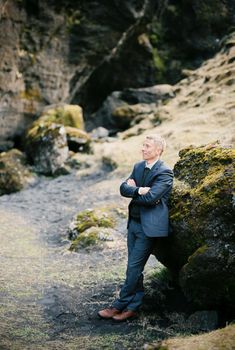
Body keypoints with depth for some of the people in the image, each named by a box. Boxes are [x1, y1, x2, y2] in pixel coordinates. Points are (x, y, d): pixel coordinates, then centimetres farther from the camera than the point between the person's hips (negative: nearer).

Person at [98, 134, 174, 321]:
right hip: (134, 222, 8)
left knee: (134, 267, -3)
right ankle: (133, 307, 21)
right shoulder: (139, 166, 11)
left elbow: (150, 197, -23)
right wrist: (138, 190, -16)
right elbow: (123, 188, 3)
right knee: (135, 267, 13)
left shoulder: (165, 172, -13)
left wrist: (132, 190, -7)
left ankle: (120, 305, 8)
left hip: (149, 226, -8)